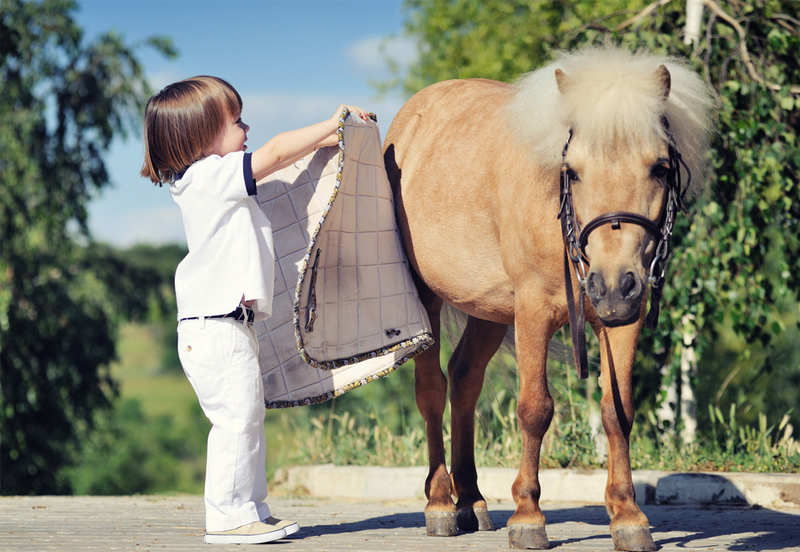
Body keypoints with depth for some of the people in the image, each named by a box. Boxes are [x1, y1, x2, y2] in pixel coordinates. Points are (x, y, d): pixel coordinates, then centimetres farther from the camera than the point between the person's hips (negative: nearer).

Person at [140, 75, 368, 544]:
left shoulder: (218, 181, 16)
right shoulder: (212, 176, -13)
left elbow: (277, 159, 27)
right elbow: (276, 153, -14)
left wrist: (324, 141, 21)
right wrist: (331, 125, -4)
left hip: (233, 325, 11)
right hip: (216, 326, -11)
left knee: (248, 418, 14)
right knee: (237, 418, -9)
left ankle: (251, 511, 19)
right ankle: (229, 517, -5)